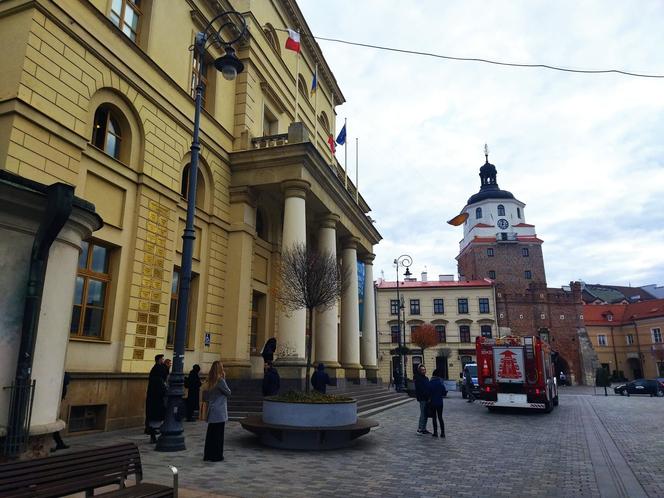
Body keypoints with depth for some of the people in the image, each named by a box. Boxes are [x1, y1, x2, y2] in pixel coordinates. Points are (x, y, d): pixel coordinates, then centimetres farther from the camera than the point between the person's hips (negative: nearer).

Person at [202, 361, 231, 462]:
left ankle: (208, 455, 22)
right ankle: (216, 456, 8)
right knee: (218, 434, 2)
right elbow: (228, 393, -5)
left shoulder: (209, 382, 5)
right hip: (219, 413, -7)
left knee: (210, 433, 14)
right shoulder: (220, 381, -16)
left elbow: (204, 397, 11)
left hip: (211, 412, 7)